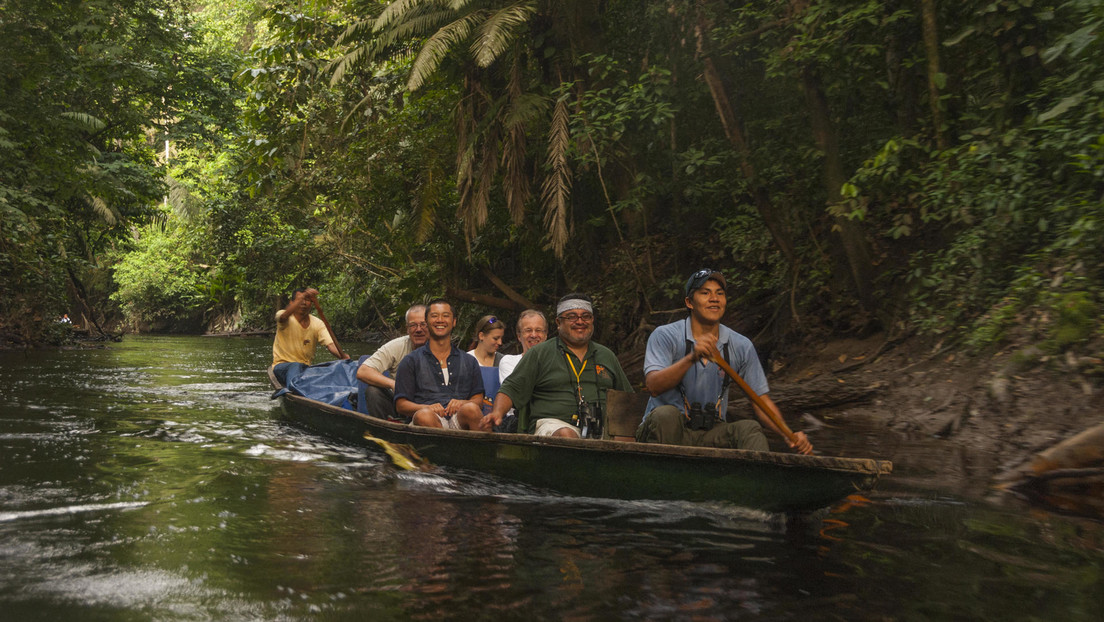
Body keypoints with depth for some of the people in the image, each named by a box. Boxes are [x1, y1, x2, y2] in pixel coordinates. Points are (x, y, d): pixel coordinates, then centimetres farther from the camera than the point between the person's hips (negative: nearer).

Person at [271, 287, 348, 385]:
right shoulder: (285, 317, -4)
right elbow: (284, 316, -31)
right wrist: (303, 296, -43)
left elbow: (330, 344, -9)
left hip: (306, 367, 3)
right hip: (282, 365, -3)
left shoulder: (318, 324, 4)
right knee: (296, 366, -37)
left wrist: (342, 355, -32)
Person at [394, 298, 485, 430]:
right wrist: (427, 408, -11)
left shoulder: (469, 361, 28)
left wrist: (464, 403, -5)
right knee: (423, 415, -39)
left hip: (460, 420, 2)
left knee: (471, 409, -35)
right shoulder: (411, 361, 19)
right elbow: (401, 405, 11)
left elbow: (478, 398, 20)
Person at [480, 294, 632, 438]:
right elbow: (512, 389, 7)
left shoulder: (607, 356, 24)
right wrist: (498, 412, -13)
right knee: (565, 435, -39)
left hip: (601, 428, 3)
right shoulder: (539, 353, 12)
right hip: (553, 422, -2)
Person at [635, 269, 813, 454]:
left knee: (750, 428, -23)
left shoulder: (742, 346, 5)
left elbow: (761, 400, 6)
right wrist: (692, 358, -36)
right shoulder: (665, 336, -6)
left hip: (710, 435, 3)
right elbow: (653, 386, -21)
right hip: (665, 431, -3)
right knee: (665, 414, -34)